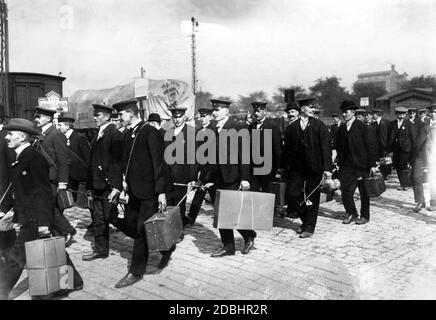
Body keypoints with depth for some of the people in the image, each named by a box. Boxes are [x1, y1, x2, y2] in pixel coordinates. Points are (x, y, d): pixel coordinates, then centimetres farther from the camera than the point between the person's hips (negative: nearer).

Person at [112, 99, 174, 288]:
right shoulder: (129, 135, 13)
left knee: (141, 230, -2)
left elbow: (159, 163, -15)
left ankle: (136, 272, 14)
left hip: (149, 191, -9)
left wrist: (161, 192, -18)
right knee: (124, 222, 10)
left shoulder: (150, 133, -12)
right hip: (134, 191, 9)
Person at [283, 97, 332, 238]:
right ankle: (306, 219, 22)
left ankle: (309, 227, 16)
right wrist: (286, 168, 3)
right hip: (296, 167, 3)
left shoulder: (320, 126, -1)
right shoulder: (292, 127, 6)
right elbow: (287, 148, 8)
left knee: (312, 198, 3)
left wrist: (327, 168, -13)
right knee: (292, 194, -1)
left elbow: (326, 147, -5)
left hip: (314, 167, -2)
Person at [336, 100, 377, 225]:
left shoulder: (362, 127, -6)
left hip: (362, 164, -4)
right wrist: (340, 163, 6)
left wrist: (372, 164, -10)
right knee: (345, 191, -1)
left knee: (364, 192, 7)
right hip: (347, 166, 4)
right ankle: (351, 213, 19)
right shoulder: (341, 128, 9)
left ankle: (364, 216, 22)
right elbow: (339, 147, 12)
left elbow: (371, 145, -7)